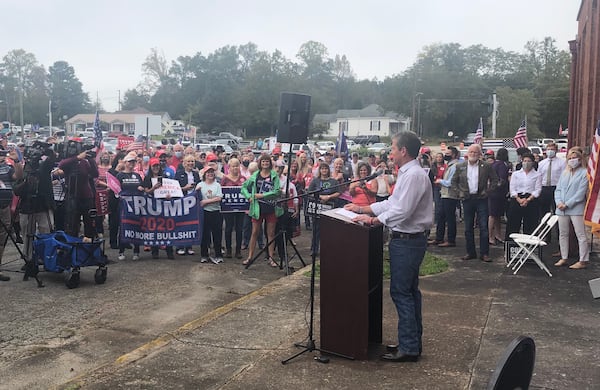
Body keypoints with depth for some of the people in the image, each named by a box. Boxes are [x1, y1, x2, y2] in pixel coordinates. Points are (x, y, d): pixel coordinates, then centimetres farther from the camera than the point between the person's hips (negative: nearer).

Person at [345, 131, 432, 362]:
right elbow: (391, 203, 18)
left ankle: (409, 348, 3)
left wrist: (372, 220, -15)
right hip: (408, 239, 11)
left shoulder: (414, 175, -18)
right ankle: (414, 342, 26)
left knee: (401, 292, -5)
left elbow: (401, 211, -24)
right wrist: (362, 209, 16)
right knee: (410, 291, 16)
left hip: (407, 241, -11)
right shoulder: (406, 174, 14)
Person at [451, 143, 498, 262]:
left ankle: (484, 253, 3)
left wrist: (487, 191, -5)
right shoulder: (460, 166, 6)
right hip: (467, 199, 2)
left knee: (483, 227, -3)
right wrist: (459, 192, 1)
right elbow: (454, 181, 14)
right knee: (468, 228, 7)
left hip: (481, 199, -2)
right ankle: (470, 252, 16)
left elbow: (494, 180, 6)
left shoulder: (486, 166, 1)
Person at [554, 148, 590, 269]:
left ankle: (583, 260, 1)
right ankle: (564, 258, 20)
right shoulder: (564, 173, 15)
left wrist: (567, 204, -14)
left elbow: (581, 193, -11)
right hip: (562, 209, 6)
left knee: (581, 235, -4)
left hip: (576, 208, -6)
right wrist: (559, 202, -6)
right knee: (563, 234, 11)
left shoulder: (584, 173, -4)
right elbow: (558, 189, 12)